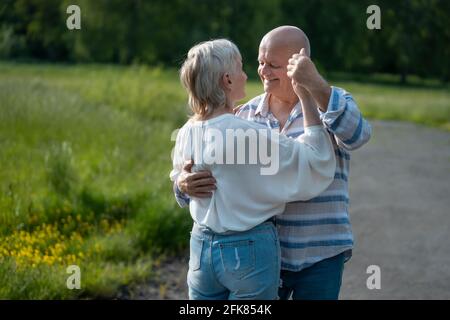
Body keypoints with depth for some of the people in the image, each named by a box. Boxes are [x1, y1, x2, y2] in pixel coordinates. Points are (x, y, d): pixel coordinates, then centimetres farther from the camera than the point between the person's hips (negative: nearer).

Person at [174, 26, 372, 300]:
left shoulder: (332, 102, -4)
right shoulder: (248, 113, 4)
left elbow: (356, 135, -26)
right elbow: (212, 174, 3)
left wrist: (315, 83, -37)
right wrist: (186, 184, -21)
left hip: (320, 255, -3)